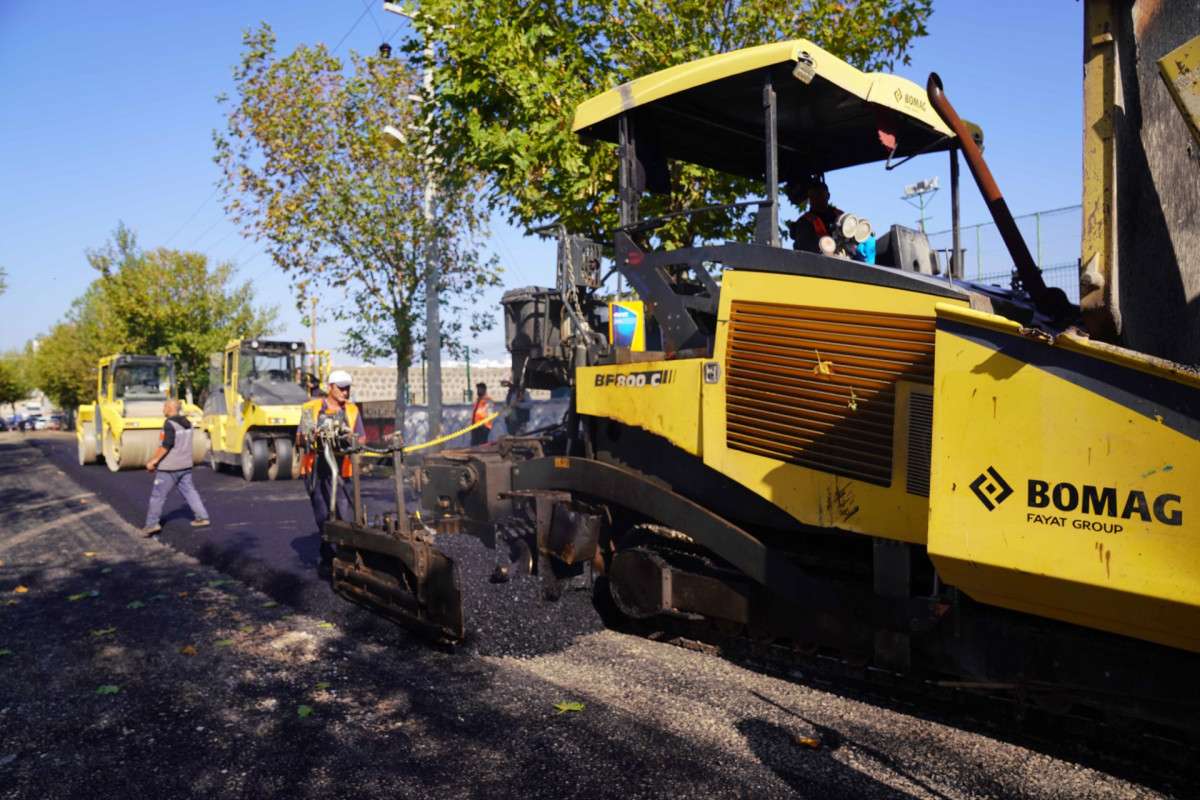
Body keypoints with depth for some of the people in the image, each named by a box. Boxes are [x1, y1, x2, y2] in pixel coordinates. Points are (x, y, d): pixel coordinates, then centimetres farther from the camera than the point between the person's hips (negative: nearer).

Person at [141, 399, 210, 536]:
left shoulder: (170, 424, -16)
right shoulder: (186, 423, 10)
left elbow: (166, 446, -22)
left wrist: (153, 461, -15)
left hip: (169, 467, -8)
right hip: (185, 465, 8)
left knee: (158, 495, 2)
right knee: (189, 491, 11)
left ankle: (152, 523, 5)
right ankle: (202, 517, 8)